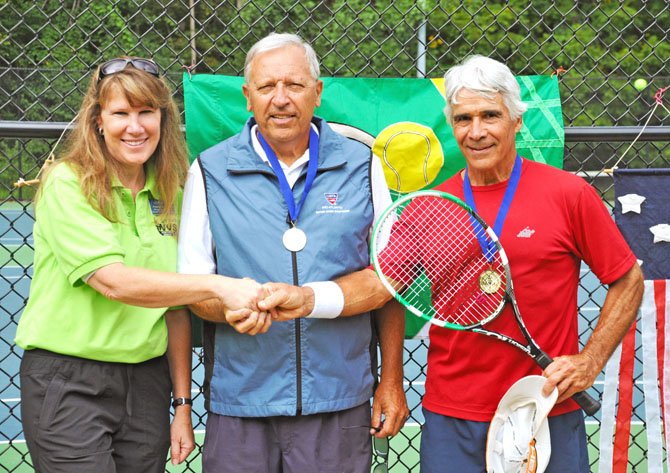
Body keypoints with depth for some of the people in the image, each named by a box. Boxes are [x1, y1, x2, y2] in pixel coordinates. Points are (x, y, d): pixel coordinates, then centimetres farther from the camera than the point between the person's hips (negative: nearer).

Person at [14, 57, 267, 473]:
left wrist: (183, 405, 7)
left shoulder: (169, 195, 7)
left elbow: (177, 309, 10)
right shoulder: (66, 185, -9)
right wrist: (218, 286, -29)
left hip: (147, 381, 5)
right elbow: (113, 281, -22)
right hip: (68, 382, -5)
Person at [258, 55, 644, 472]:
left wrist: (590, 361, -6)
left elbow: (628, 281, 3)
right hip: (452, 419, 2)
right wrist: (308, 299, -22)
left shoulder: (568, 194, -3)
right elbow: (382, 280, -6)